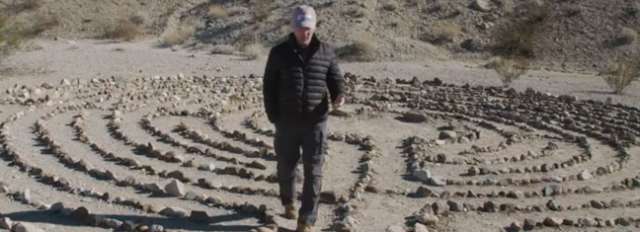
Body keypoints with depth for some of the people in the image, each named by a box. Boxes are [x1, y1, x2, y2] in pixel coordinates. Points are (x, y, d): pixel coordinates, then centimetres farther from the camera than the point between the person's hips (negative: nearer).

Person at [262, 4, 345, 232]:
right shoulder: (279, 52, -1)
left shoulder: (326, 52, 2)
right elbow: (269, 86, 2)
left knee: (313, 173, -2)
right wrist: (273, 117, -4)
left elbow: (335, 79, 5)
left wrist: (338, 96, -18)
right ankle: (288, 202, 41)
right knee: (286, 167, 13)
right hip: (287, 123, 0)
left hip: (315, 122, 0)